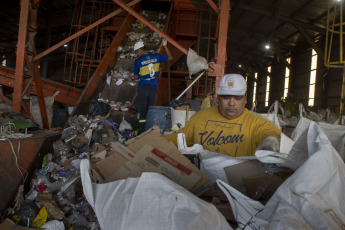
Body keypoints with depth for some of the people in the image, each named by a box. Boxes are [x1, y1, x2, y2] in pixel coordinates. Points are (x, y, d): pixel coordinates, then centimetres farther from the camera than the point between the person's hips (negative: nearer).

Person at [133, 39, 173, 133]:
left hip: (142, 87, -3)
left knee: (142, 111, 1)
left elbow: (135, 77, 5)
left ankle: (142, 132, -2)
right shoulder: (157, 56, 5)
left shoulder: (137, 61, -2)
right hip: (153, 88, 3)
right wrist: (165, 46, 25)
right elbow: (170, 58, 19)